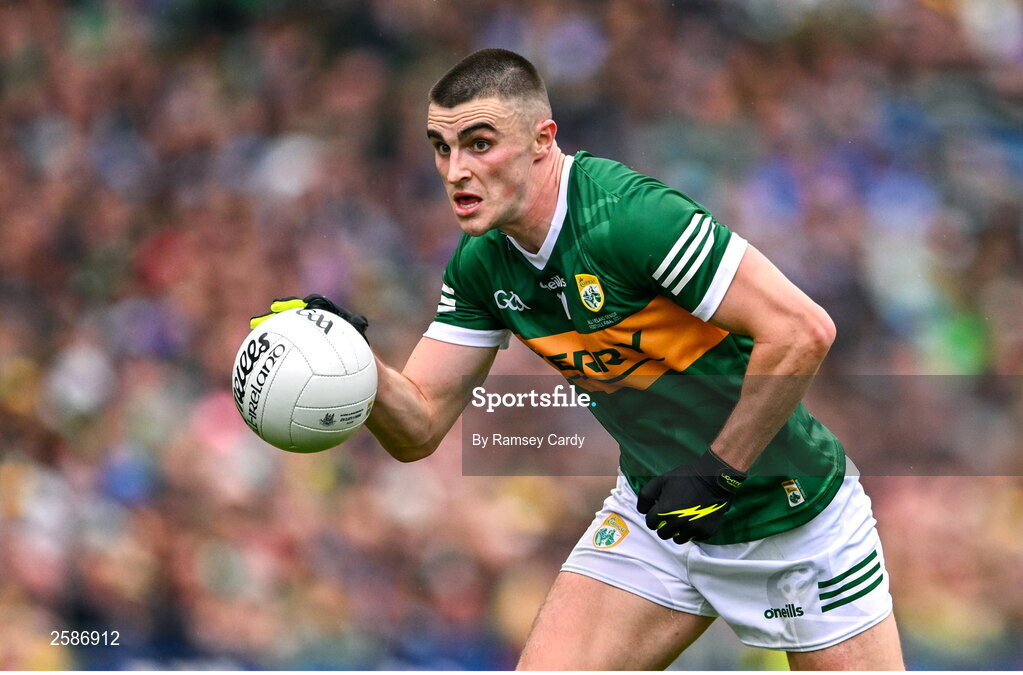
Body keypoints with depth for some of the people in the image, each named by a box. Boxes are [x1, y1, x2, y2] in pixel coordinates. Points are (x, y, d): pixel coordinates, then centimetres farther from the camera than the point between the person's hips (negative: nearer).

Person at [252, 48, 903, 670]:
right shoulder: (482, 263, -4)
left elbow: (803, 331, -30)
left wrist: (719, 471, -25)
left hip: (791, 517, -6)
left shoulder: (630, 215, -28)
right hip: (656, 510, 6)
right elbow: (419, 428, -1)